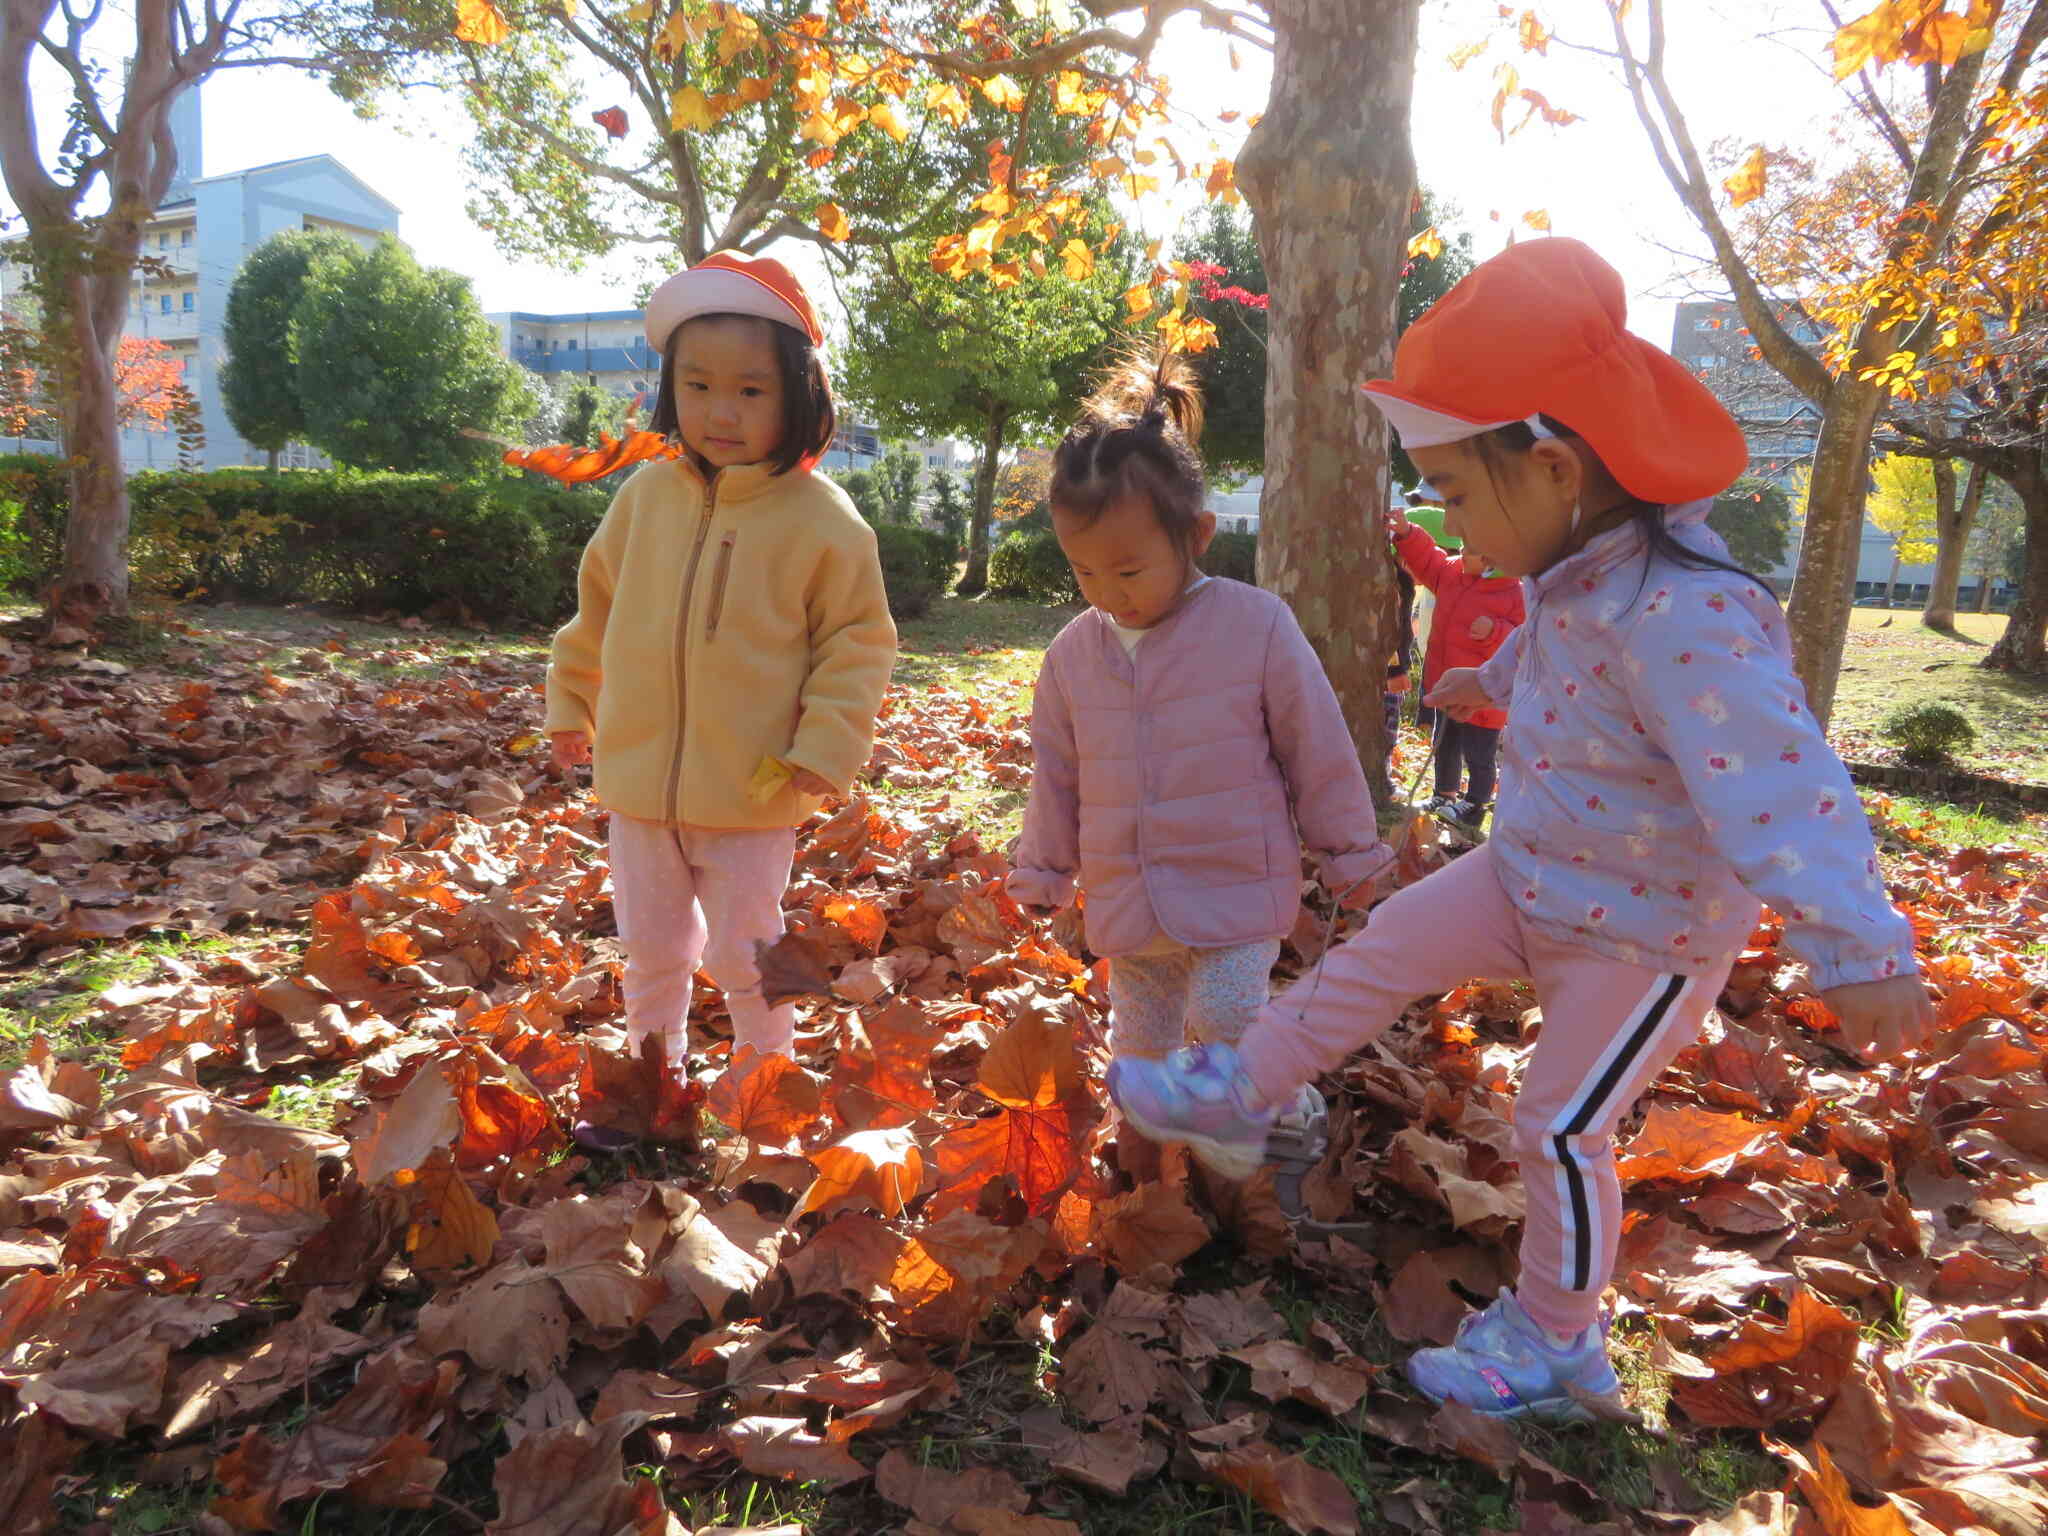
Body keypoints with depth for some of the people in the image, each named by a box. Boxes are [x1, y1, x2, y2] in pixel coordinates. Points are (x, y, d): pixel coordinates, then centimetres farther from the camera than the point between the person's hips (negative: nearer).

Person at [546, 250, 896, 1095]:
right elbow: (597, 607, 13)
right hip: (639, 781, 4)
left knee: (744, 958, 10)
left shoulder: (822, 519, -12)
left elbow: (859, 639, -6)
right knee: (651, 951, 19)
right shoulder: (646, 495, 0)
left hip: (753, 797, -4)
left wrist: (827, 743, -15)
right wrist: (569, 702, 20)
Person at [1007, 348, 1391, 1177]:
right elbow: (1056, 775, 11)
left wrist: (1350, 852, 3)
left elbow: (1317, 750, -4)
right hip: (1126, 909, 4)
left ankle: (1291, 1107, 13)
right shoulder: (1073, 652, 0)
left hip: (1237, 894, -4)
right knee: (1139, 1053, 14)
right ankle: (1143, 1186, 36)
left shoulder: (1256, 626, -12)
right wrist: (1042, 874, 16)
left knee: (1226, 1018, -18)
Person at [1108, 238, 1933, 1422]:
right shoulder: (1573, 577, -6)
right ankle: (1237, 1097, 25)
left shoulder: (1683, 618, -35)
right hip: (1531, 879, 8)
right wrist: (1490, 683, 37)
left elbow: (1782, 788, -42)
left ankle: (1557, 1348, 27)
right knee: (1379, 954, 6)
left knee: (1562, 1128, 4)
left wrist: (1862, 955, -48)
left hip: (1648, 933, -7)